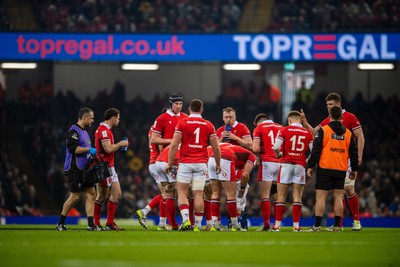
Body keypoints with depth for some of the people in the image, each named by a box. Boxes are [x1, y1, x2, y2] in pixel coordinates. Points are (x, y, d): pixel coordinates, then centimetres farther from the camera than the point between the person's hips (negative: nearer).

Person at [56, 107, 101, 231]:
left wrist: (93, 154, 16)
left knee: (90, 193, 2)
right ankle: (60, 223, 6)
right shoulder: (74, 131, -12)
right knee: (75, 196, -7)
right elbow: (72, 148, -24)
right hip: (75, 169, -10)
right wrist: (89, 149, -18)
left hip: (84, 169, 10)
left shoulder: (84, 132, 19)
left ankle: (91, 224, 0)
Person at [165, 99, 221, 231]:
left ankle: (186, 220, -15)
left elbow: (174, 145, -5)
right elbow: (216, 148, 8)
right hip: (201, 164, 2)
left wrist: (169, 164, 1)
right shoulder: (208, 125, 6)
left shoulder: (182, 124, 0)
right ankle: (198, 225, 2)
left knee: (182, 192, 4)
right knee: (198, 194, 3)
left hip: (185, 163, -2)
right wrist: (218, 165, 21)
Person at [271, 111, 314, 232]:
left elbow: (276, 147, -9)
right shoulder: (308, 133, 7)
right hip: (300, 165, 1)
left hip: (286, 164, -1)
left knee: (281, 196, 3)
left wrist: (278, 154, 12)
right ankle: (296, 225, 0)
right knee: (297, 197, 4)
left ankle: (277, 225, 2)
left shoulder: (284, 130, 0)